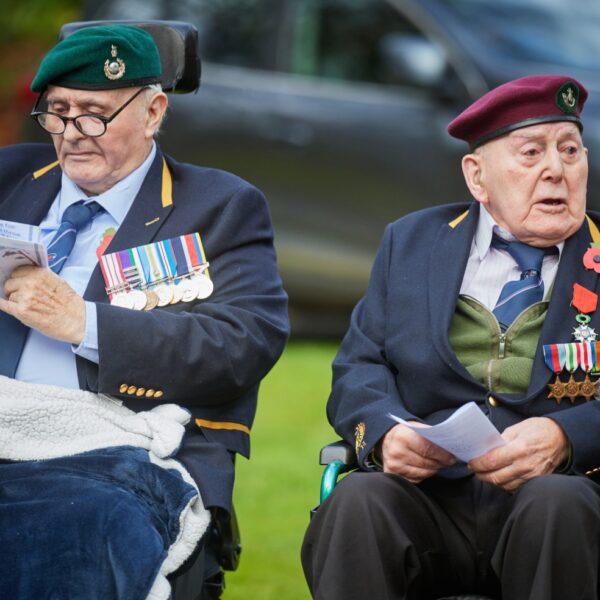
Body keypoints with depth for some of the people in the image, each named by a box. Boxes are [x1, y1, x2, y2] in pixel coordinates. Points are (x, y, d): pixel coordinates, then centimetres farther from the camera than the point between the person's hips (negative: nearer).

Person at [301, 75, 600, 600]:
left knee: (556, 503, -36)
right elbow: (358, 370, 12)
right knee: (357, 501, -31)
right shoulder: (411, 242, 19)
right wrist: (385, 431, -12)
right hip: (428, 496, 1)